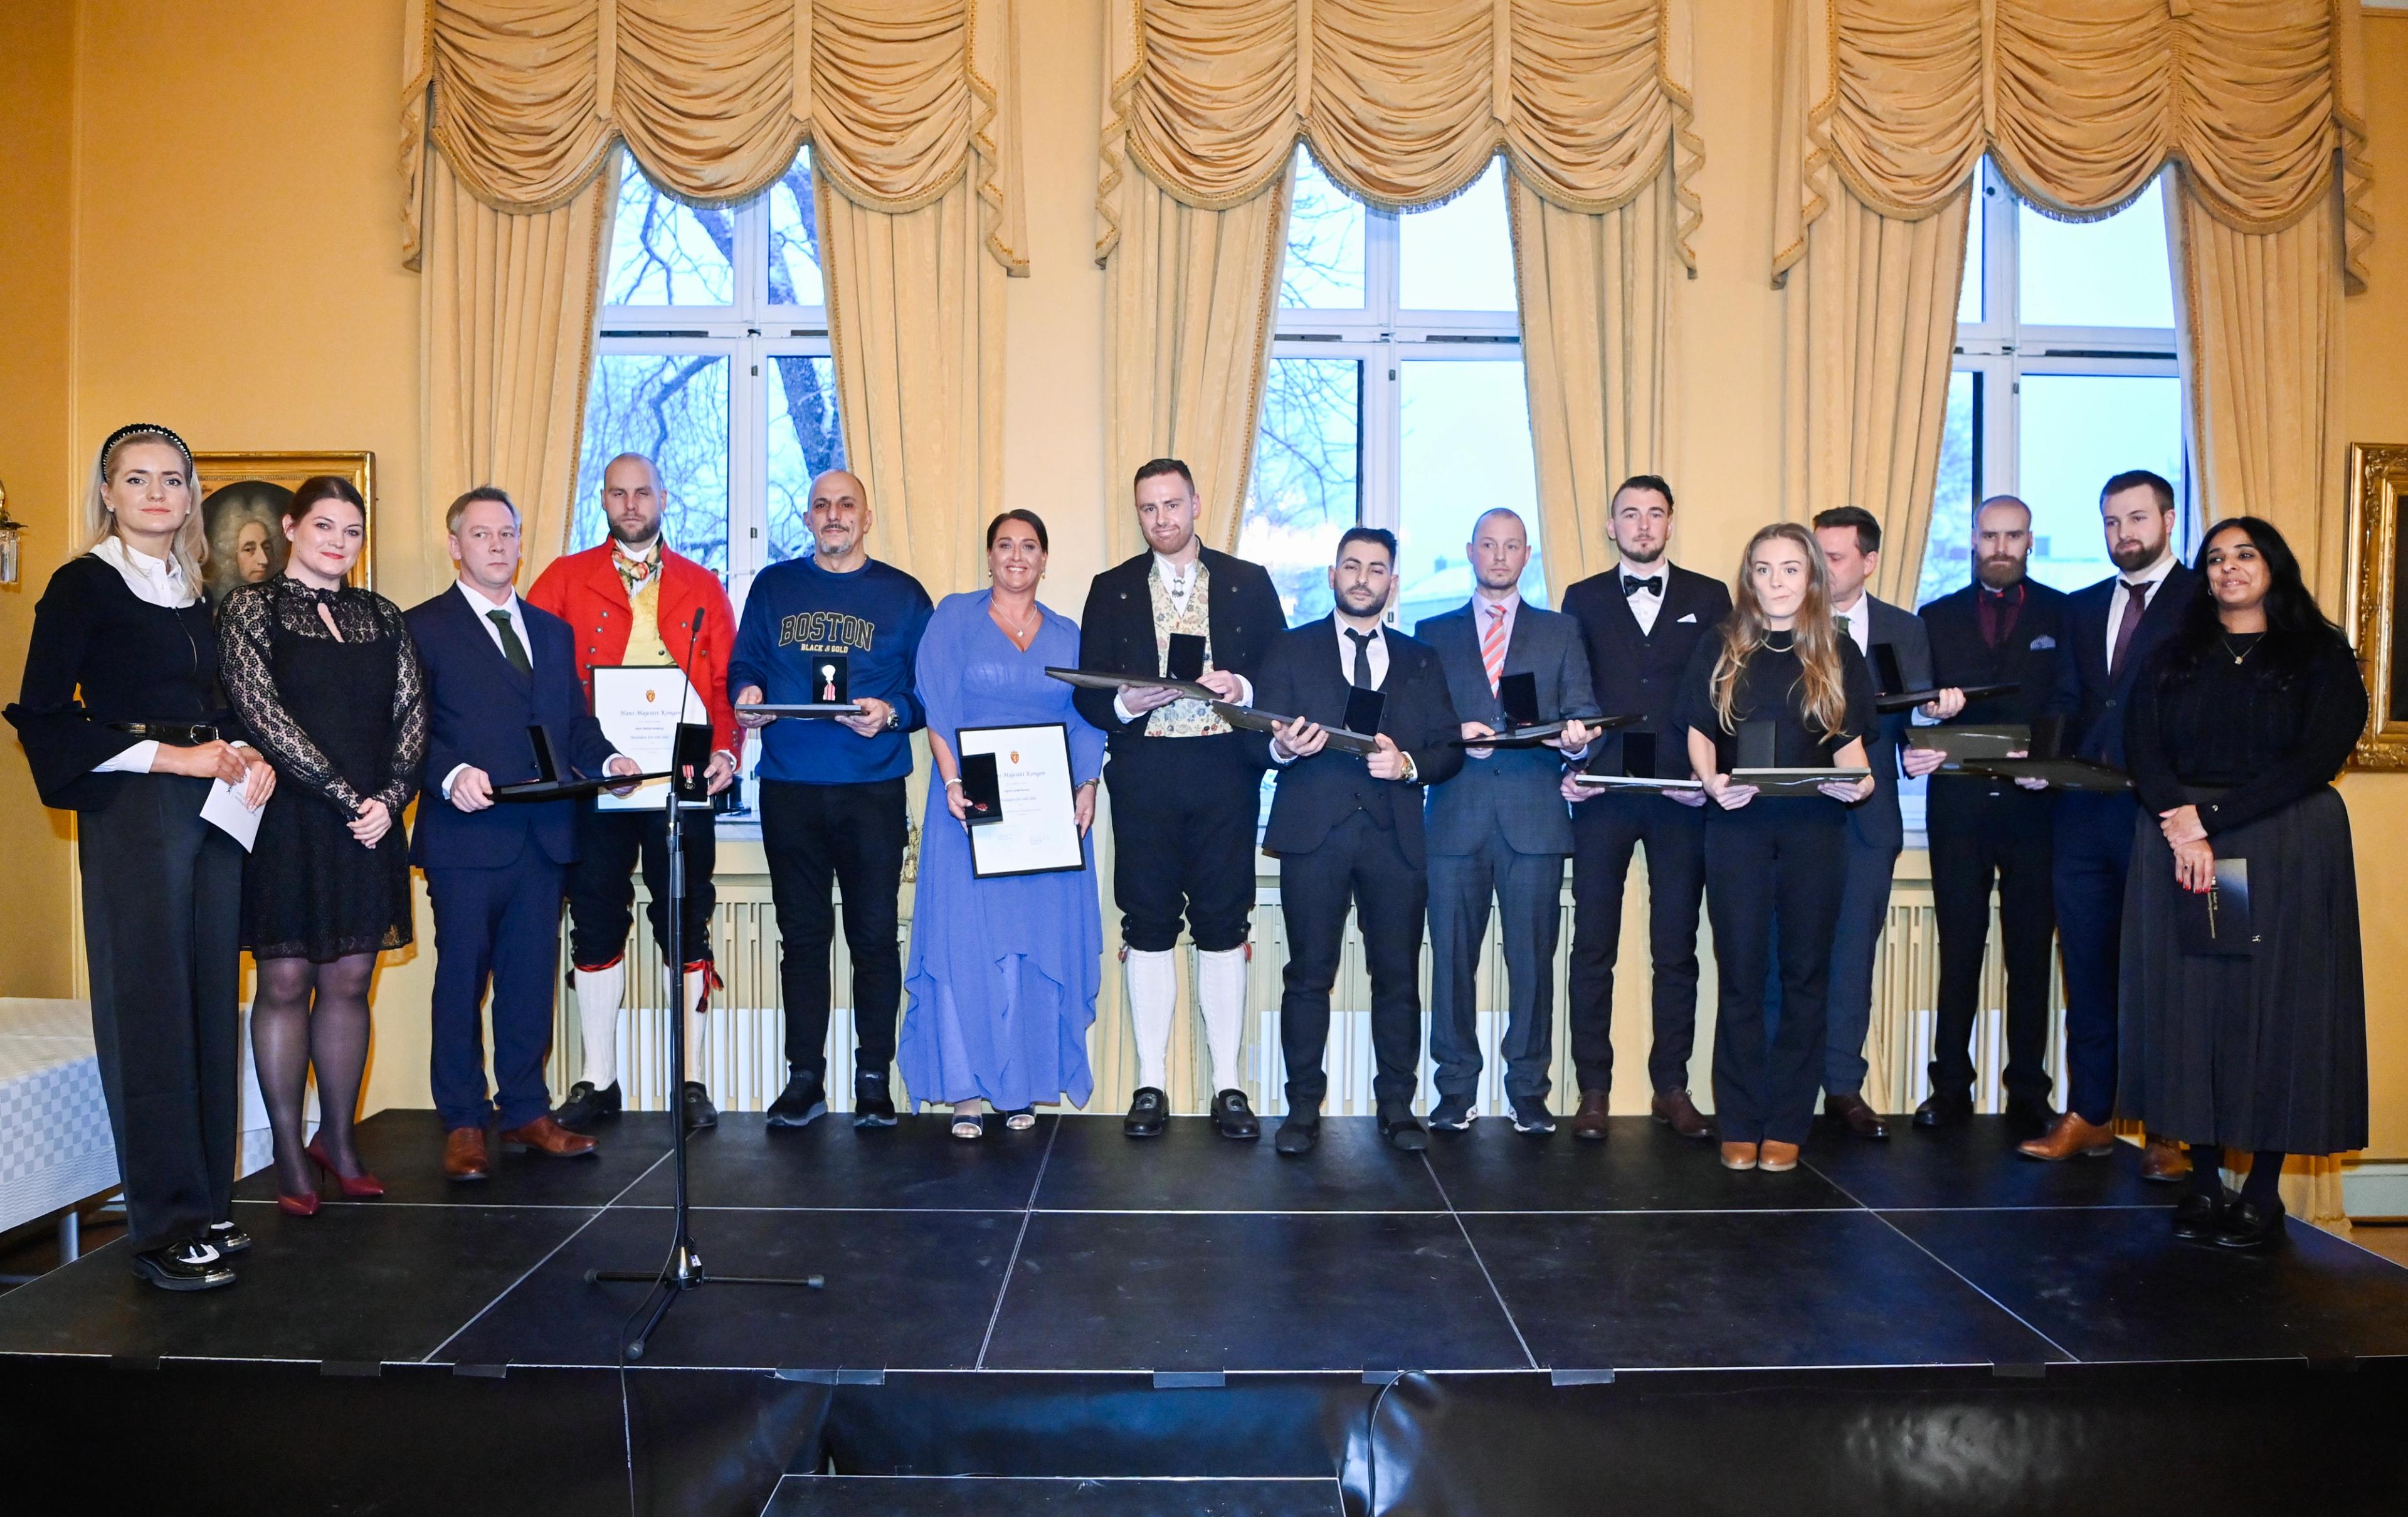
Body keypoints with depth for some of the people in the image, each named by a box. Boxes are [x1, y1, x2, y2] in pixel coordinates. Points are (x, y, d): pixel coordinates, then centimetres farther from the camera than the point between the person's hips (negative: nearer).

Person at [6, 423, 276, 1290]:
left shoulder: (196, 592, 16)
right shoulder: (83, 585, -1)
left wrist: (250, 759, 2)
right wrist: (173, 758, -14)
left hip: (212, 805, 6)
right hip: (130, 812, -6)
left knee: (211, 1000, 5)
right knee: (149, 1006, -5)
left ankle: (206, 1204, 14)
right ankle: (165, 1225, 2)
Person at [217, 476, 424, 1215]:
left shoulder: (382, 617, 12)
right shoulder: (250, 607, 0)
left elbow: (412, 712, 7)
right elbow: (262, 712, -10)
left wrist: (389, 798, -8)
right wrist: (344, 795, -14)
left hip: (370, 823, 4)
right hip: (287, 818, -4)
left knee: (349, 981, 8)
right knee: (285, 981, 1)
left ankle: (339, 1139, 19)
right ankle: (289, 1153, 11)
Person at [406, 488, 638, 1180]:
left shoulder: (553, 631, 19)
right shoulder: (422, 628, 2)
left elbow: (574, 721, 16)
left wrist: (606, 758, -3)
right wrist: (451, 774, -24)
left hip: (544, 834, 5)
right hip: (466, 836, -5)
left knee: (532, 979, 11)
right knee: (461, 980, 3)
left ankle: (527, 1112, 21)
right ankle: (464, 1124, 13)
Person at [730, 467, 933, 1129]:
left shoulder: (903, 595, 5)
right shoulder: (773, 587, 12)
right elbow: (743, 665, 15)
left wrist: (892, 714, -16)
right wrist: (747, 695, -7)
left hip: (873, 789, -2)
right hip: (788, 788, 2)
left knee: (875, 937, 1)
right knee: (802, 937, 7)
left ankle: (874, 1077, 11)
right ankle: (804, 1079, 15)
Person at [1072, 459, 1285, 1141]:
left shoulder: (1248, 583, 10)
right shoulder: (1112, 590, 11)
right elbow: (1088, 694, 7)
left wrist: (1242, 689, -14)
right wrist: (1125, 704, -14)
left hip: (1225, 771, 0)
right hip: (1144, 773, 1)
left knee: (1223, 925, 2)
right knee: (1148, 926, 3)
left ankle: (1228, 1085, 9)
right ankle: (1151, 1085, 11)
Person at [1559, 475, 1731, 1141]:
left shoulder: (1709, 598, 10)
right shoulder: (1584, 599, 11)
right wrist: (1568, 767, -5)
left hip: (1682, 795, 0)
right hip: (1602, 793, 0)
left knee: (1676, 950, 5)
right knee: (1593, 948, 1)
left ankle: (1672, 1089, 15)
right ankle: (1593, 1092, 7)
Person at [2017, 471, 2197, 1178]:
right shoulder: (2083, 607, 18)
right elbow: (2066, 703, 14)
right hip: (2084, 808, 5)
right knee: (2086, 966, 8)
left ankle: (2167, 1132, 11)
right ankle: (2088, 1116, 17)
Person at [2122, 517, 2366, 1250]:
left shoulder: (2322, 658, 5)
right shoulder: (2173, 659, 13)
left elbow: (2318, 759, -7)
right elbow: (2144, 750, 2)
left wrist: (2211, 815, -15)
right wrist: (2182, 830, -16)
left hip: (2286, 850, -2)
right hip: (2178, 846, 2)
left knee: (2274, 1003, -2)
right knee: (2187, 1002, 0)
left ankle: (2264, 1190, 6)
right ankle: (2203, 1179, 8)